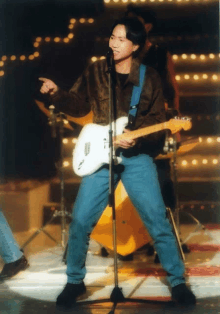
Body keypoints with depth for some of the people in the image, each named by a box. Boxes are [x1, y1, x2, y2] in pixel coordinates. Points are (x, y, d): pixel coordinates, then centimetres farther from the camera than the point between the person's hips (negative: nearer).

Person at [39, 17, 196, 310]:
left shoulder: (149, 77, 2)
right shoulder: (95, 71, 5)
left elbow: (158, 122, 0)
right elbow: (79, 105, 8)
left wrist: (136, 140, -17)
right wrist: (56, 94, -9)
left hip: (138, 156, -1)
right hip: (101, 155, 1)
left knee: (158, 221, -4)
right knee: (81, 220, -2)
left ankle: (178, 281, 12)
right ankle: (75, 281, 17)